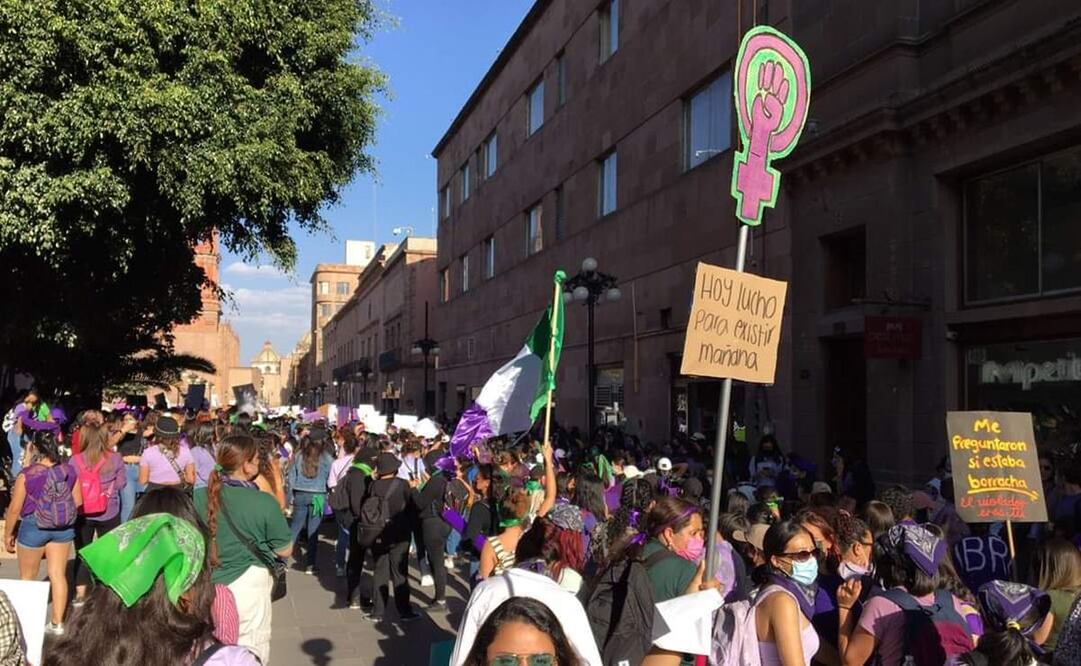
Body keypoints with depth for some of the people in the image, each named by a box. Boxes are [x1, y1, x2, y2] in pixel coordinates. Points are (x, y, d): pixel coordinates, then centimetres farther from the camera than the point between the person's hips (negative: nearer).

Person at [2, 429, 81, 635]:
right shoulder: (69, 470, -7)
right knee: (58, 575, 12)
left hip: (34, 527, -3)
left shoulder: (27, 474, -18)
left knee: (27, 577, 17)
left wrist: (7, 534, 2)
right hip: (64, 528, 3)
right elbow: (77, 501, 3)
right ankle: (58, 623, 16)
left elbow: (14, 508, -11)